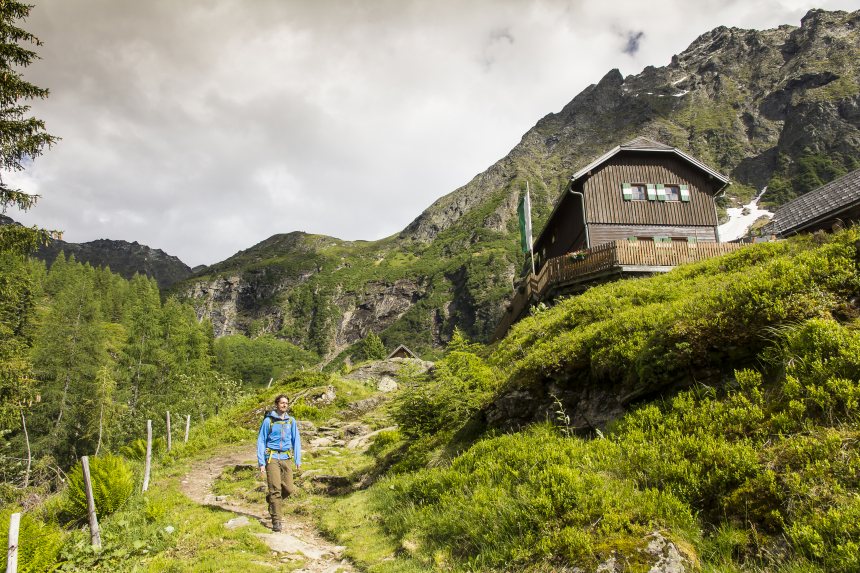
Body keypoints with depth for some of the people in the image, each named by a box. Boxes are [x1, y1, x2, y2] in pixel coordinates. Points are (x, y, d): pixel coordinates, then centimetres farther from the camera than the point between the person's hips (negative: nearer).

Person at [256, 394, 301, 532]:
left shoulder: (291, 421, 9)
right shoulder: (268, 421, 0)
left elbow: (296, 441, 12)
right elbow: (261, 442, 1)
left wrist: (298, 460, 5)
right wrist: (261, 462, -5)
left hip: (286, 458, 4)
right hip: (272, 457, -3)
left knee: (289, 489, 1)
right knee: (275, 489, -9)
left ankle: (272, 499, 31)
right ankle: (277, 520, -2)